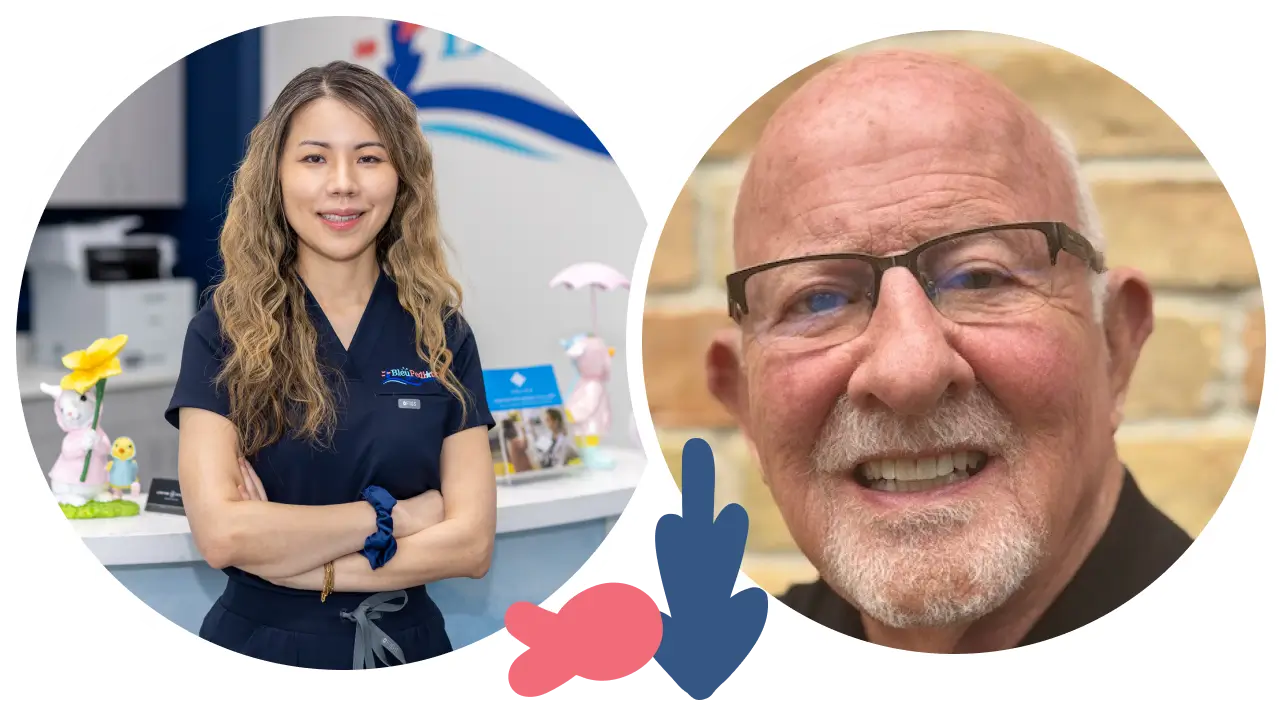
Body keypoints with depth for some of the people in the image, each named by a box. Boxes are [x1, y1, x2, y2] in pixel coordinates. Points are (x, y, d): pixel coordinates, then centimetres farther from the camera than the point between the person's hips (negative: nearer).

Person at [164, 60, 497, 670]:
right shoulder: (223, 329, -8)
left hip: (409, 645, 2)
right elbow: (219, 532, -20)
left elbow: (472, 542, -10)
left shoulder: (442, 333, -3)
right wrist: (391, 515, -14)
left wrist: (303, 562, -17)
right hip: (259, 642, -1)